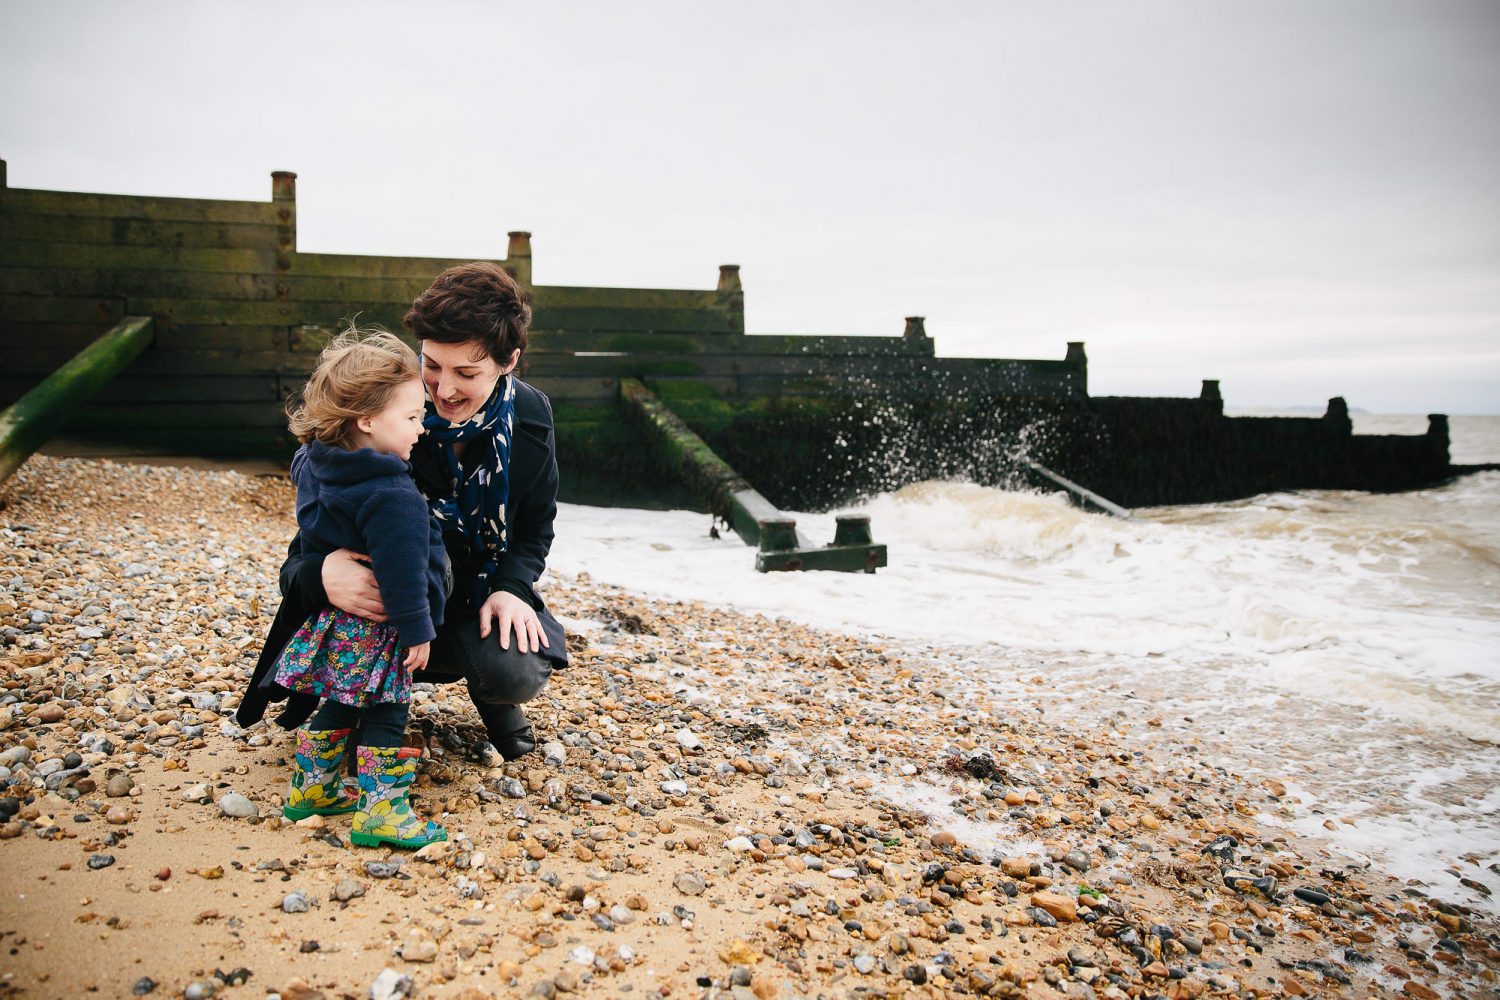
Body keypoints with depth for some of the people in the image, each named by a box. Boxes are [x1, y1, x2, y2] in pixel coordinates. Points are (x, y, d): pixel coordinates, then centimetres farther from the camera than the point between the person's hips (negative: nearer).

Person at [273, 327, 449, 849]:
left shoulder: (316, 467, 1)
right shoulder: (392, 497, -27)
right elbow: (402, 571, -25)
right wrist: (416, 629, -18)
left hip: (334, 623, 9)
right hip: (377, 630, -9)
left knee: (337, 707, 22)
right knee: (385, 717, 3)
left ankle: (309, 789, 33)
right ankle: (381, 812, 9)